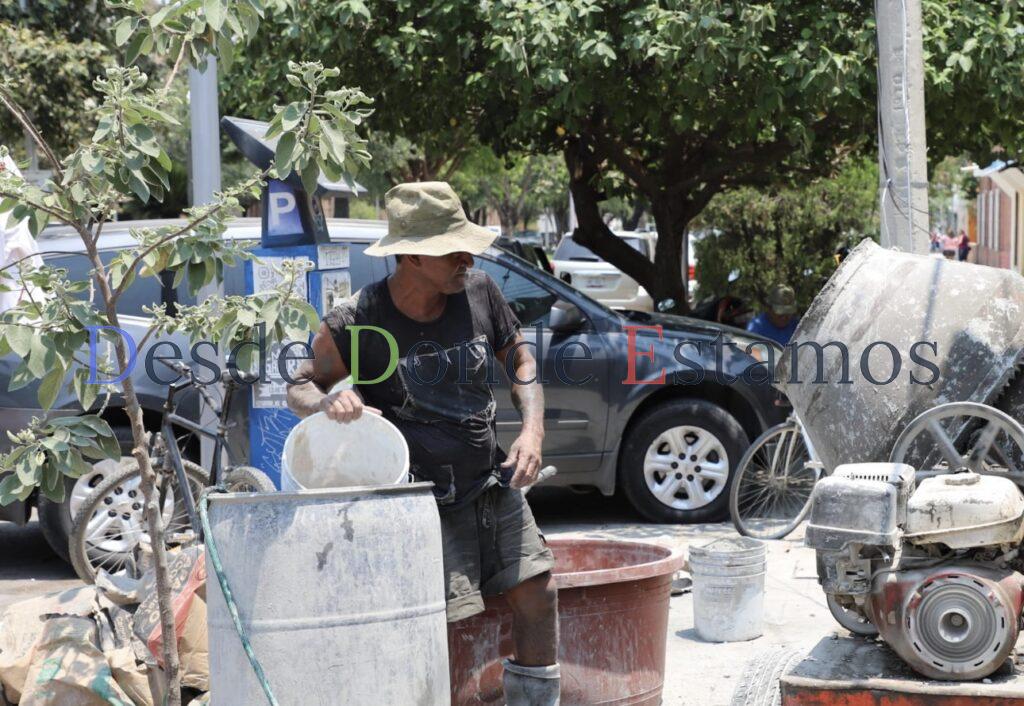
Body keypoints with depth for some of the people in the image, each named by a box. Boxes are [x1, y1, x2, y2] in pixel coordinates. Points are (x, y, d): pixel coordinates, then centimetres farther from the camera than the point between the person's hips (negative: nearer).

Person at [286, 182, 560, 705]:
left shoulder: (478, 292, -3)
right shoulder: (356, 323, -16)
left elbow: (518, 359, 12)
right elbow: (300, 389, -3)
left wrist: (532, 430, -2)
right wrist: (328, 403, -27)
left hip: (493, 486, 5)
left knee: (538, 592, 6)